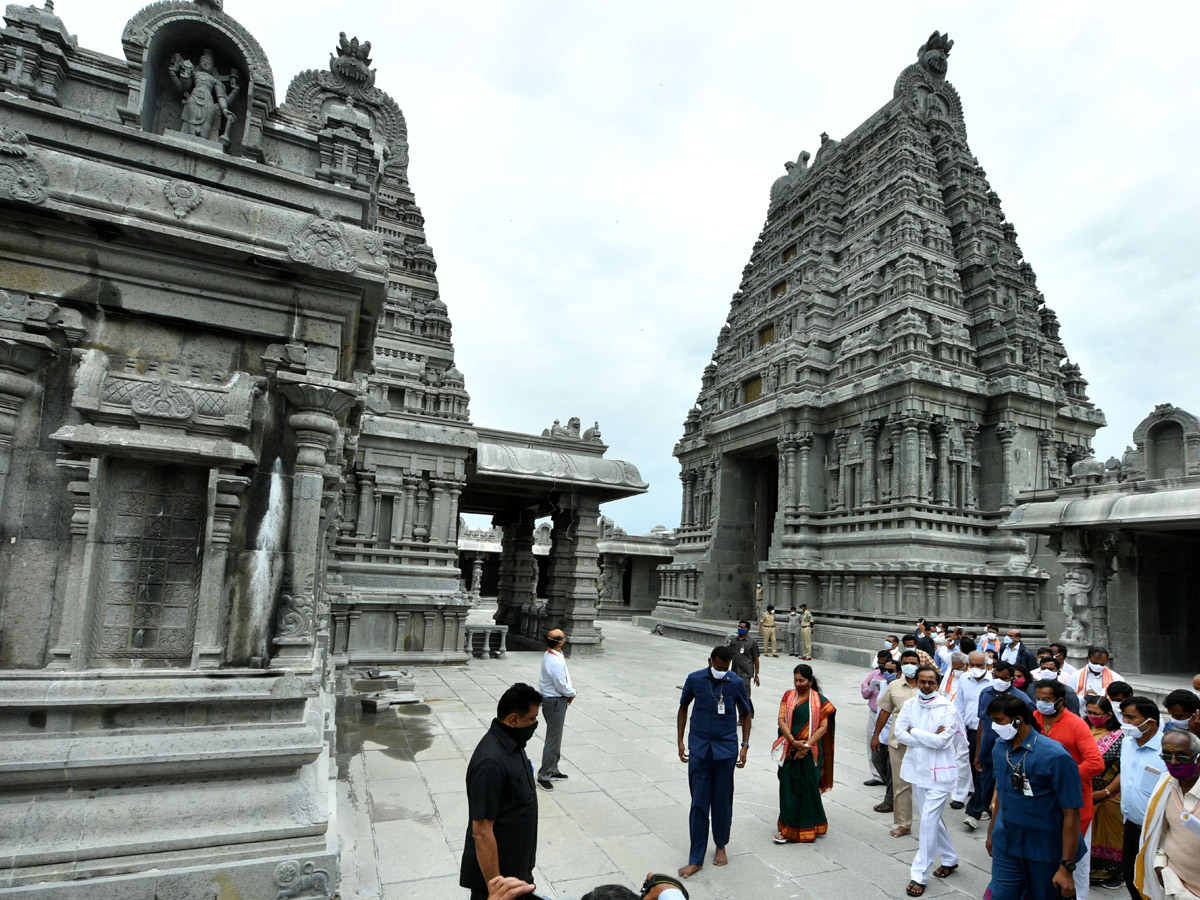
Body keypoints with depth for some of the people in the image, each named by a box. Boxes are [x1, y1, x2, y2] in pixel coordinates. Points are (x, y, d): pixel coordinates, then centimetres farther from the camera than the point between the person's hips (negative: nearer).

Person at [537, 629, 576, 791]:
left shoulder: (549, 654, 2)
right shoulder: (556, 662, -29)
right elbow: (562, 686, -22)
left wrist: (568, 693, 4)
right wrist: (572, 694, -3)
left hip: (550, 699, 10)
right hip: (555, 702, -10)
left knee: (555, 736, 21)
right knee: (553, 739, -1)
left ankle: (553, 769, 35)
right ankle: (543, 776, 8)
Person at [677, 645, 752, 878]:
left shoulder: (736, 683, -6)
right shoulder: (695, 679, -7)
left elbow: (745, 714, 7)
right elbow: (683, 708, 6)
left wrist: (745, 746, 1)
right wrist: (680, 742, 3)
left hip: (726, 748, 0)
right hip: (699, 748, 0)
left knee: (722, 801, 10)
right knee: (698, 802, 1)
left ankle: (721, 846, 33)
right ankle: (696, 859, 9)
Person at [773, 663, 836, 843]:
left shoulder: (819, 701, -1)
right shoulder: (788, 696, 5)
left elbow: (823, 727, -6)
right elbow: (781, 720, -2)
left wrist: (807, 745, -16)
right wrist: (793, 741, -15)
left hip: (810, 752, -2)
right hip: (790, 750, 2)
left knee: (809, 788, 5)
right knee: (788, 787, 2)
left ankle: (809, 826, 23)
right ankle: (787, 828, 12)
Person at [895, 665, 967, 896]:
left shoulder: (947, 708, -12)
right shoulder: (909, 705, 1)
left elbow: (942, 741, -20)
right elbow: (899, 732, -8)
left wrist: (914, 732, -12)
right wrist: (930, 737, -17)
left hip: (939, 772, -5)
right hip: (917, 769, 5)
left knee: (928, 821, -7)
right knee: (932, 818, 19)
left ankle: (919, 875, 2)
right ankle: (949, 859, 41)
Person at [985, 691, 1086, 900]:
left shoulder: (1055, 757, -19)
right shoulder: (999, 748, 1)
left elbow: (1071, 814, -17)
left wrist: (1066, 867, -17)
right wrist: (991, 833, 18)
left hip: (1043, 854, -5)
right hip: (1005, 848, 5)